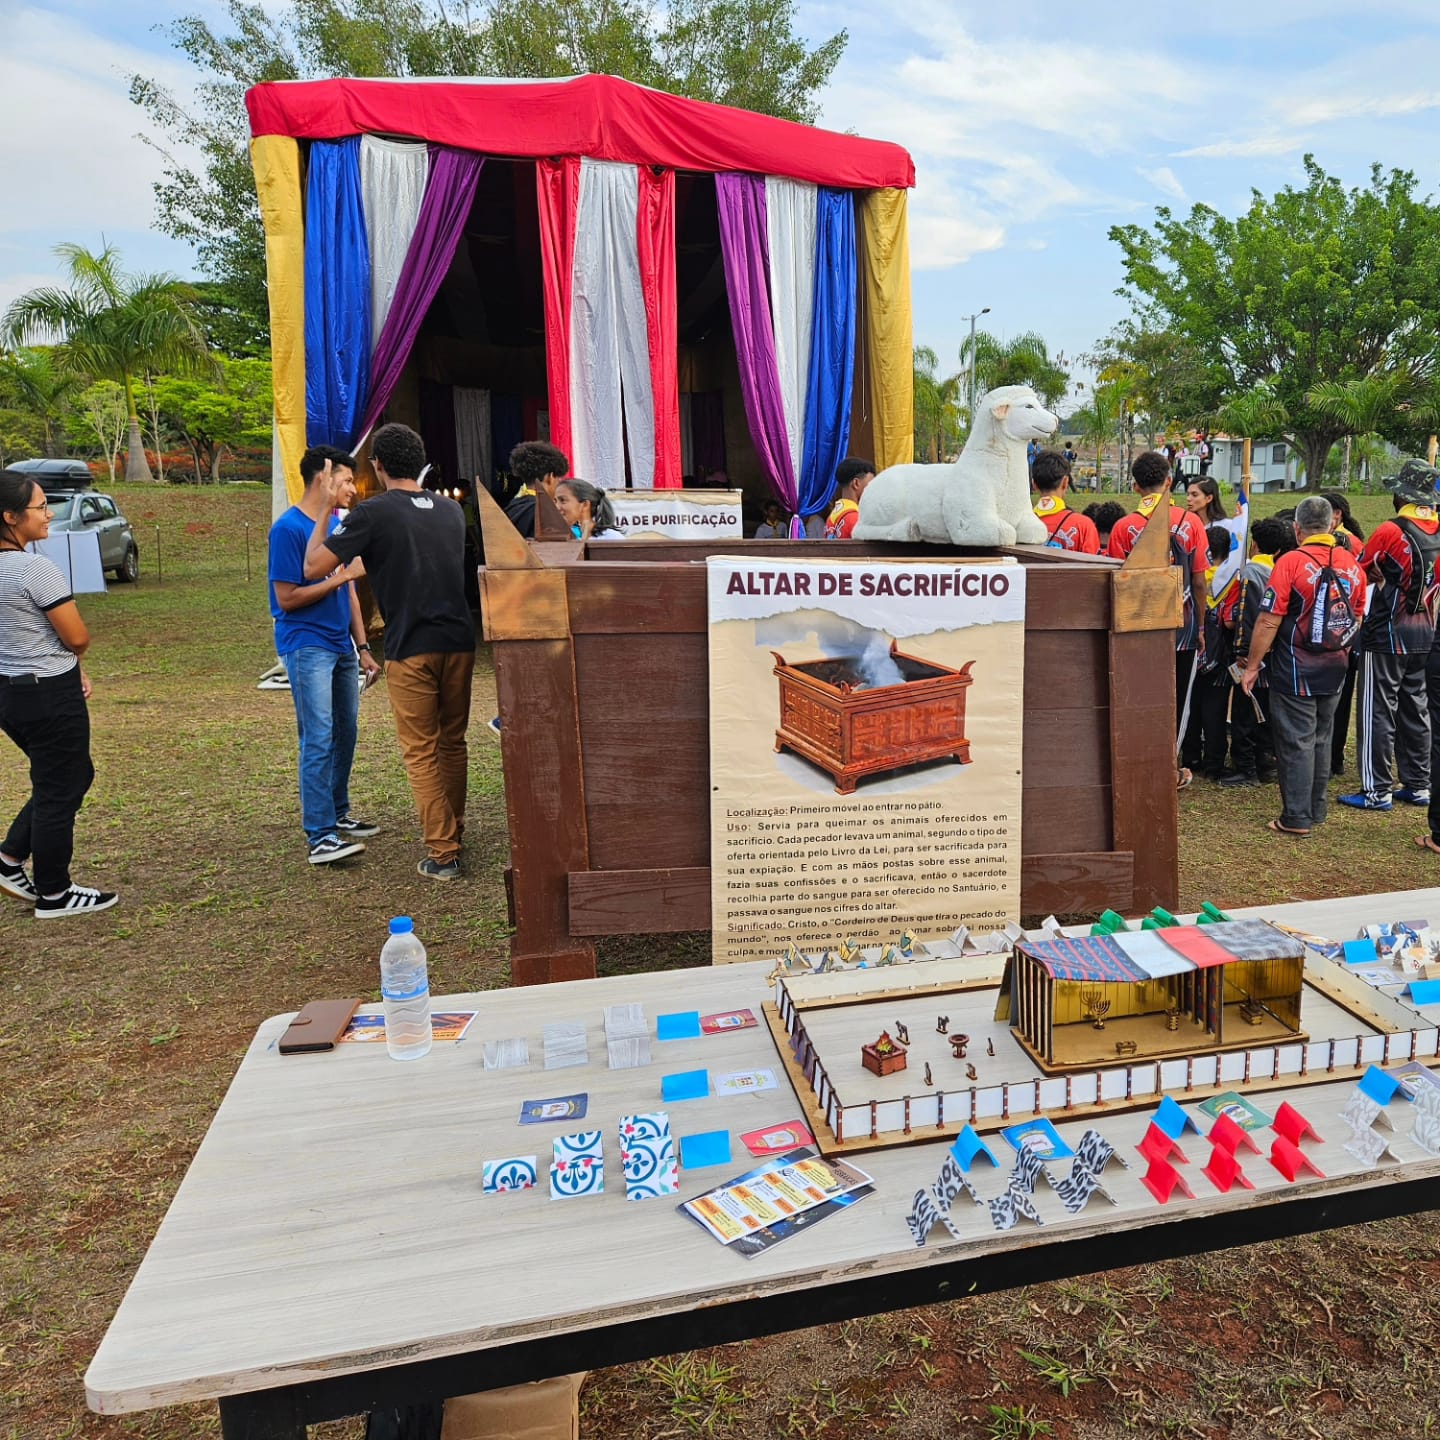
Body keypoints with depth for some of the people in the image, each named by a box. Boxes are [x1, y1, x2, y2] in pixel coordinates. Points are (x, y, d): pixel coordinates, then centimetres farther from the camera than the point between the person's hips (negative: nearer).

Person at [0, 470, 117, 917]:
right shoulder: (36, 568, -21)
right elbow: (78, 638, -16)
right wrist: (72, 657, 6)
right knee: (59, 792, 6)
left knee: (73, 775, 24)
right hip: (49, 697, -9)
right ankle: (54, 895, 19)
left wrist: (68, 665, 7)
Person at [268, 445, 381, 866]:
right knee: (318, 738, -11)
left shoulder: (338, 526, 13)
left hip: (340, 645, 8)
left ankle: (338, 814, 26)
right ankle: (320, 836, -8)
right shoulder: (288, 528, -11)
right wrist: (339, 578, -14)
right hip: (306, 646, -8)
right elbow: (287, 598, -14)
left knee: (345, 733, 12)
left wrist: (362, 647, 13)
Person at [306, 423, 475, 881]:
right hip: (459, 640, 5)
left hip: (411, 648, -5)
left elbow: (313, 566, -5)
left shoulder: (373, 513, -7)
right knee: (453, 743, 18)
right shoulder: (452, 510, 11)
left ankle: (442, 853, 2)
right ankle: (455, 832, 32)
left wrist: (327, 509, 7)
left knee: (421, 753, 2)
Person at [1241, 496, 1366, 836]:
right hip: (1335, 670, 6)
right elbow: (1356, 618, 12)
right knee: (1321, 739, 15)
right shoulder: (1352, 564, 3)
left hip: (1296, 670, -6)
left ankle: (1297, 818, 5)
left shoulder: (1291, 562, -15)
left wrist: (1252, 666, -10)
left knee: (1296, 741, 1)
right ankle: (1316, 811, 25)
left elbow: (1268, 622, -17)